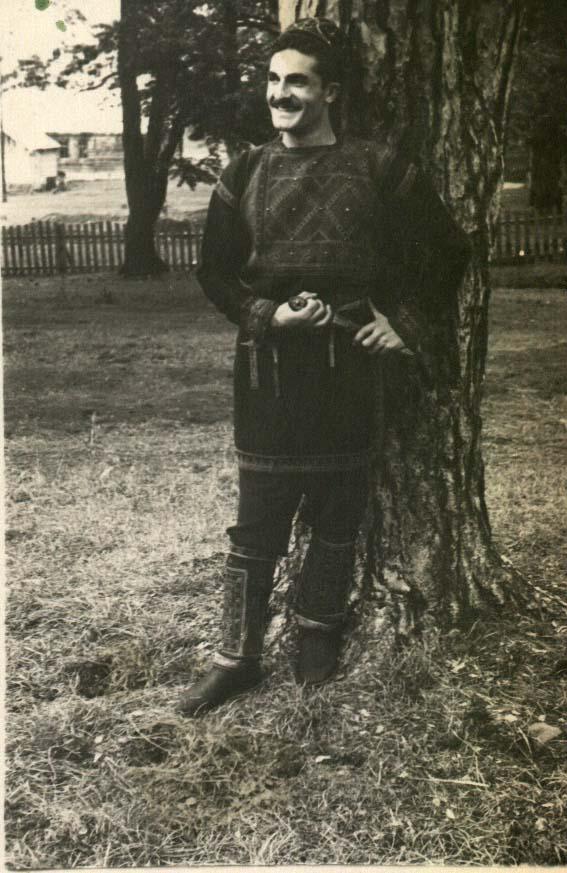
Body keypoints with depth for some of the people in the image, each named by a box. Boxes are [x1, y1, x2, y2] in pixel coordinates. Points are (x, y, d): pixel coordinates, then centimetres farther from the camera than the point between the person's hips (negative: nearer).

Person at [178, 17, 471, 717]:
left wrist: (403, 318, 1)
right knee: (257, 525, 4)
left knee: (337, 519, 10)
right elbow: (214, 273, 10)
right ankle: (237, 659, 17)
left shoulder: (378, 169, 1)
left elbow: (449, 250, 9)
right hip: (268, 370, 1)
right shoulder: (244, 175, 6)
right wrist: (267, 313, -7)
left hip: (346, 368, 0)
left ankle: (317, 646, 28)